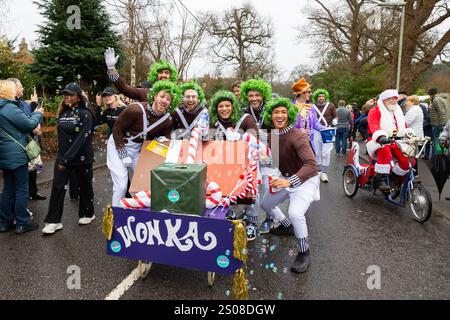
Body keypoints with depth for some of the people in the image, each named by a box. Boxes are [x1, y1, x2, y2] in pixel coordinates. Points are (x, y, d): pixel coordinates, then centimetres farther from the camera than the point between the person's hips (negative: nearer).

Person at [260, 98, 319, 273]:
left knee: (295, 213, -28)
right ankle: (287, 226, 43)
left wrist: (290, 181, -51)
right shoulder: (272, 135, -5)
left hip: (305, 180, -8)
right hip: (285, 178, 8)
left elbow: (311, 164, -39)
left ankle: (304, 252, -2)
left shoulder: (297, 136, -28)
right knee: (265, 203, 16)